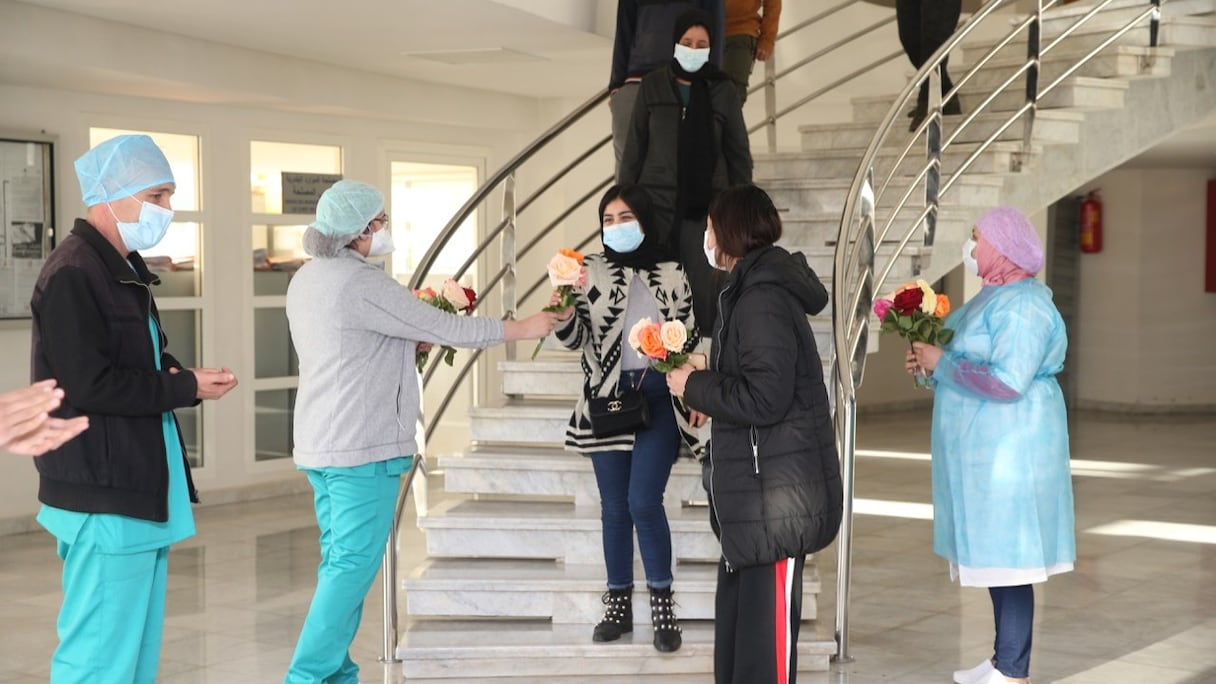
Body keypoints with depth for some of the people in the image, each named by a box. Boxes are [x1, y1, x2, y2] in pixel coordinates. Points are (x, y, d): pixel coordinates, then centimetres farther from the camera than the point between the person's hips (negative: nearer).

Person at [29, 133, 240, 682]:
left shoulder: (125, 271, 17)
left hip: (141, 492, 10)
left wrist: (182, 377, 2)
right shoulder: (73, 274, -15)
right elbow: (89, 385, -22)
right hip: (102, 497, -10)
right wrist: (186, 388, -14)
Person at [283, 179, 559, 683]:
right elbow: (443, 328, -13)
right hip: (362, 445, -9)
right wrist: (522, 328, -2)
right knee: (355, 563, -5)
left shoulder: (307, 279, 11)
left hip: (321, 443, 9)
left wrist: (417, 343, 16)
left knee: (339, 560, 12)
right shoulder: (361, 283, -17)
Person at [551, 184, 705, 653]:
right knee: (614, 506, 8)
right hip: (607, 398, 2)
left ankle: (662, 605, 3)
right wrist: (564, 316, -21)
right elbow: (576, 340, -1)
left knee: (643, 502, -11)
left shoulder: (672, 274, 2)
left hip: (658, 397, -2)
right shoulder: (591, 271, 3)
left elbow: (689, 341, 7)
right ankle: (619, 605, 19)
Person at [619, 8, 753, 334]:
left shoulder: (722, 90, 4)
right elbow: (635, 148, 9)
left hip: (705, 205, -1)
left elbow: (738, 152, 8)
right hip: (656, 201, 1)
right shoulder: (653, 86, 6)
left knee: (704, 292, -7)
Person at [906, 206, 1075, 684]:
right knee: (992, 552, 14)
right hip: (984, 448, 10)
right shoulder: (994, 296, 14)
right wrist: (929, 363, 5)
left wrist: (941, 363, -18)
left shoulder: (1022, 305, -18)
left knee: (1008, 554, -5)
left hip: (1009, 449, -10)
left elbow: (1006, 381, -27)